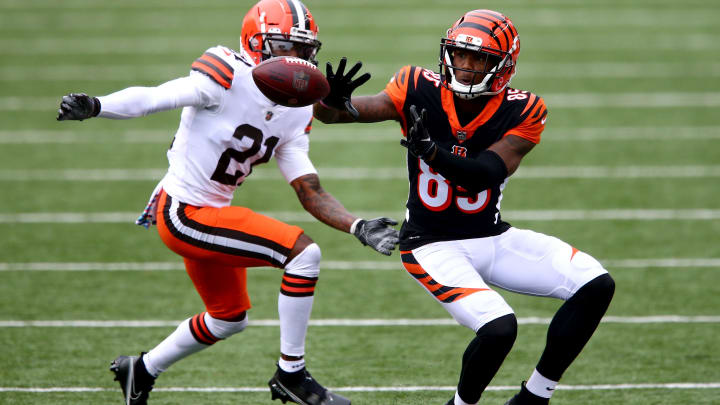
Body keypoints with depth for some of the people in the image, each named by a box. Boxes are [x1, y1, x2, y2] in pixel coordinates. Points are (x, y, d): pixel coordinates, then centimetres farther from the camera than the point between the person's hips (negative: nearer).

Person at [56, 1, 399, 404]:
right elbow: (152, 99, -25)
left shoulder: (295, 113, 5)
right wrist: (94, 106, -42)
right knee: (304, 252, -18)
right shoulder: (227, 77, -19)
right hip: (184, 215, -10)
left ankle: (141, 371, 45)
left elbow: (312, 194, 3)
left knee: (230, 319, 26)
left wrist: (359, 228, -10)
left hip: (211, 214, 10)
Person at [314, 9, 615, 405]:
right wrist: (334, 100, -40)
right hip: (435, 247, -4)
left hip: (493, 237, 4)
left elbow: (481, 176, -24)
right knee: (499, 328, -27)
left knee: (596, 286, -11)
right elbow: (328, 113, -16)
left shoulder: (521, 113, -10)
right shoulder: (419, 91, -13)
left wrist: (432, 151, -41)